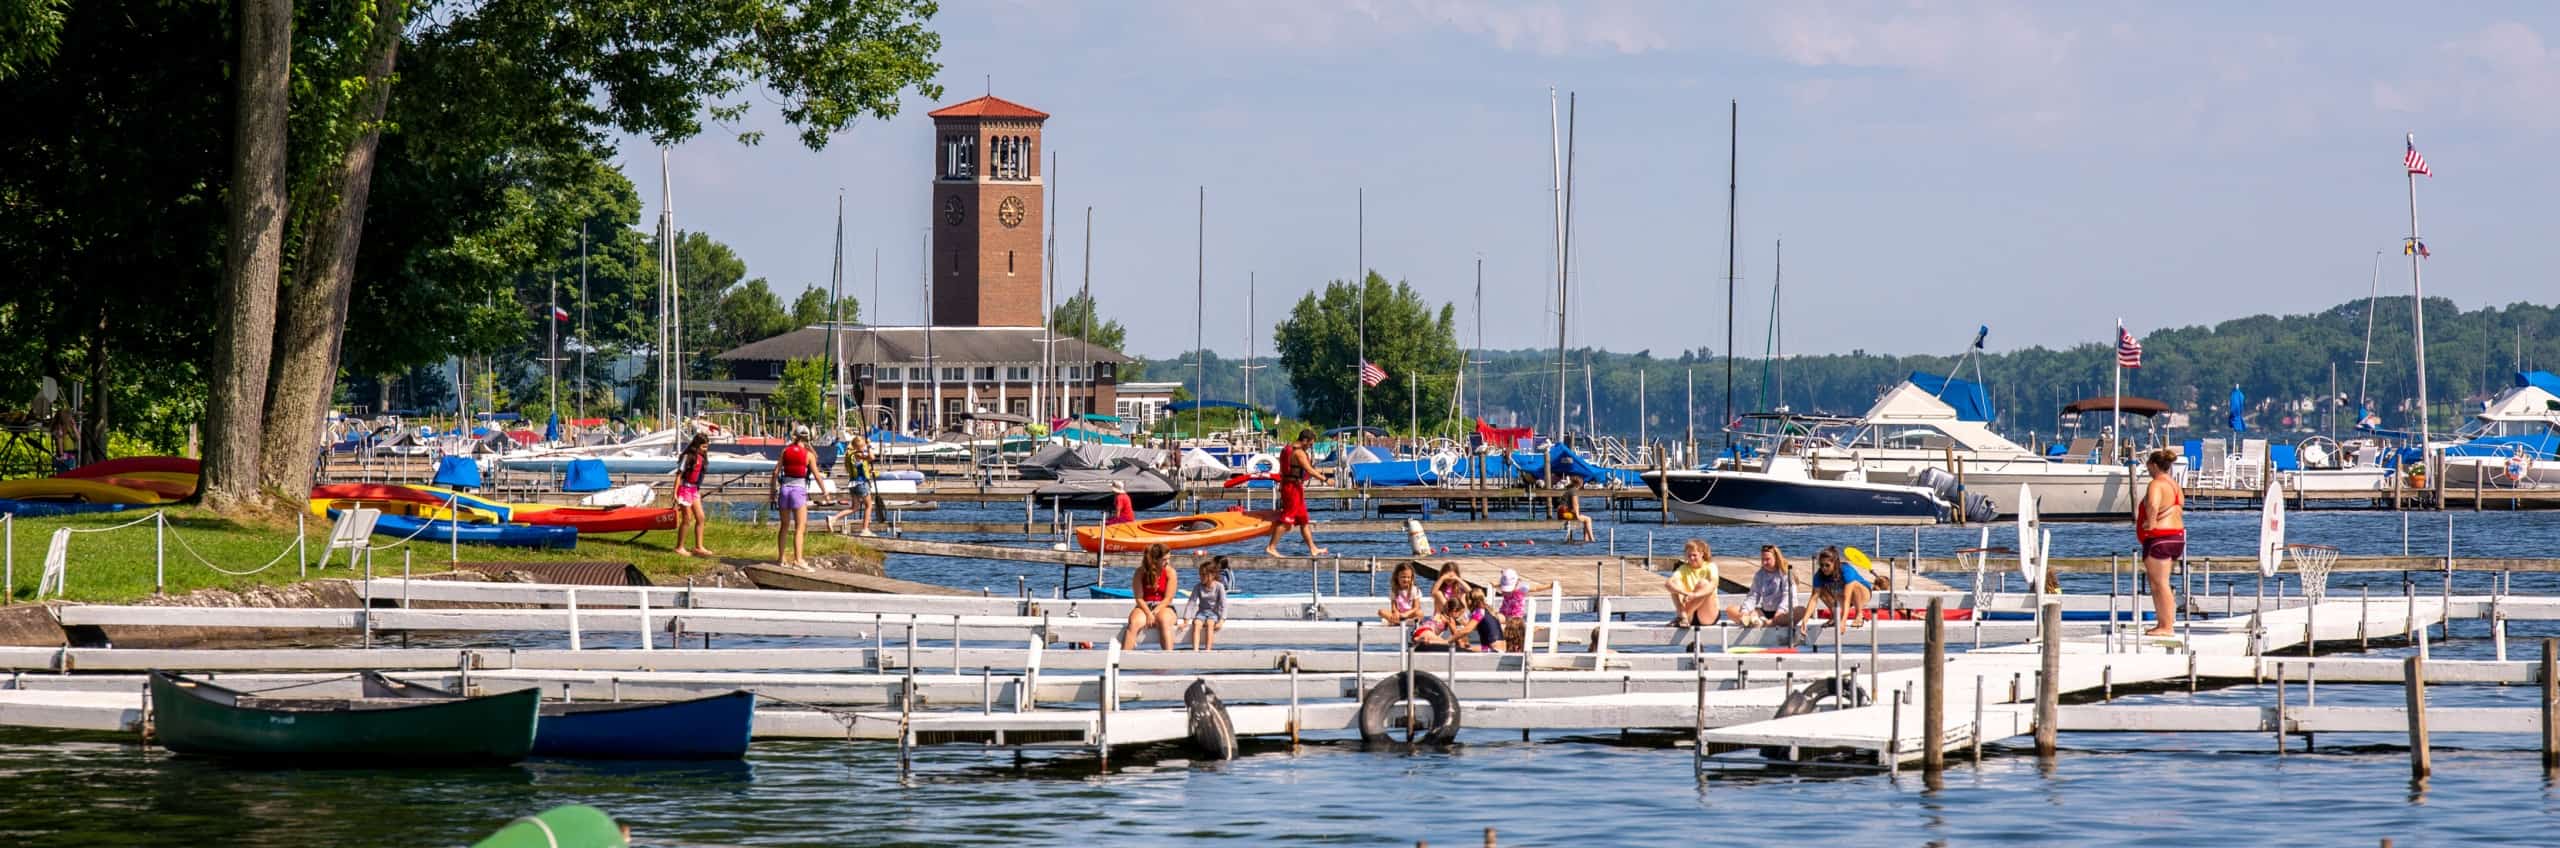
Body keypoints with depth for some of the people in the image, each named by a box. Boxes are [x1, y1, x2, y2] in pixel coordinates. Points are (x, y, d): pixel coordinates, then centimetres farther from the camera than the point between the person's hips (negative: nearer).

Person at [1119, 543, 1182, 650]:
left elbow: (1168, 599, -7)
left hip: (1164, 607, 0)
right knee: (1135, 622, -32)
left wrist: (1154, 613, -18)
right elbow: (1139, 598, -7)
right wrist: (1148, 614, -22)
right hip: (1144, 607, 0)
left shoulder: (1170, 572, -4)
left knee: (1164, 621, -36)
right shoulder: (1140, 572, -4)